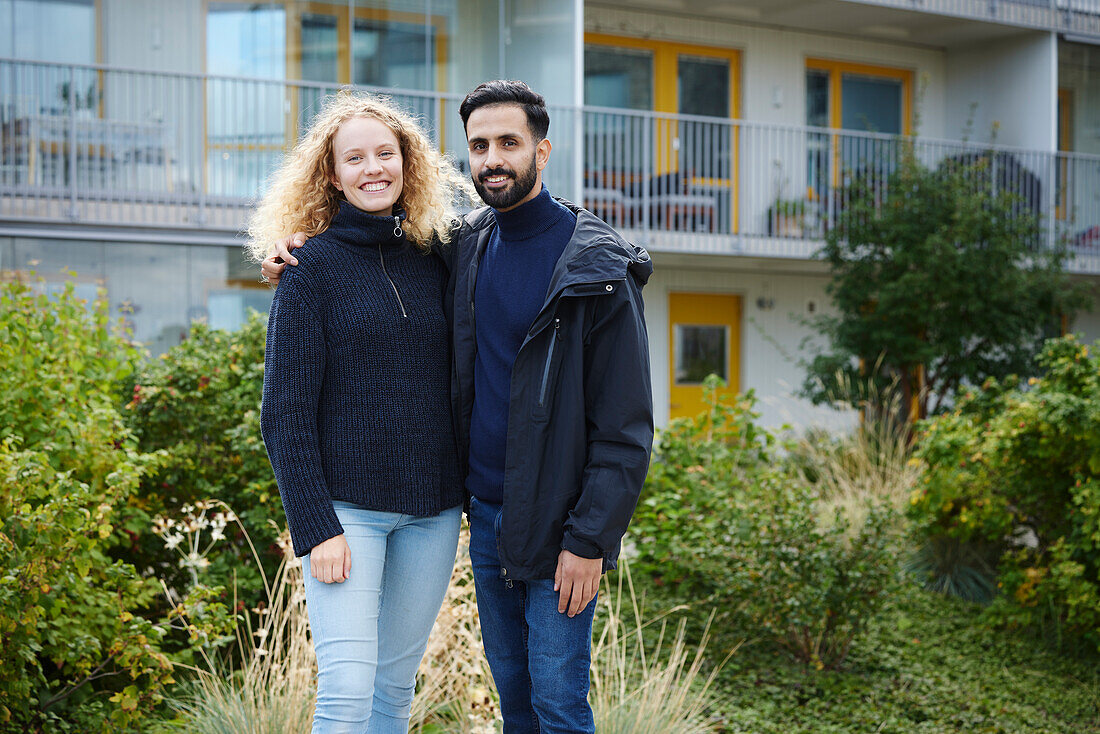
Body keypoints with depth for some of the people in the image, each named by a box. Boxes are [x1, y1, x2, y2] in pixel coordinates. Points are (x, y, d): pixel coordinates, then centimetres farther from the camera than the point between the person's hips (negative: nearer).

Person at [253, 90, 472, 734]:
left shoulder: (435, 261, 9)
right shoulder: (314, 265, -4)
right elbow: (286, 410, -7)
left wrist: (473, 495, 7)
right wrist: (316, 527, -13)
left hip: (434, 511, 4)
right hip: (347, 505, -4)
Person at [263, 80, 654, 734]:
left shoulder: (599, 268, -11)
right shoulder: (467, 247, 7)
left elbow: (627, 425, -13)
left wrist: (590, 539, -17)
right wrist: (299, 260, 5)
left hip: (558, 525, -6)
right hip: (486, 514, 6)